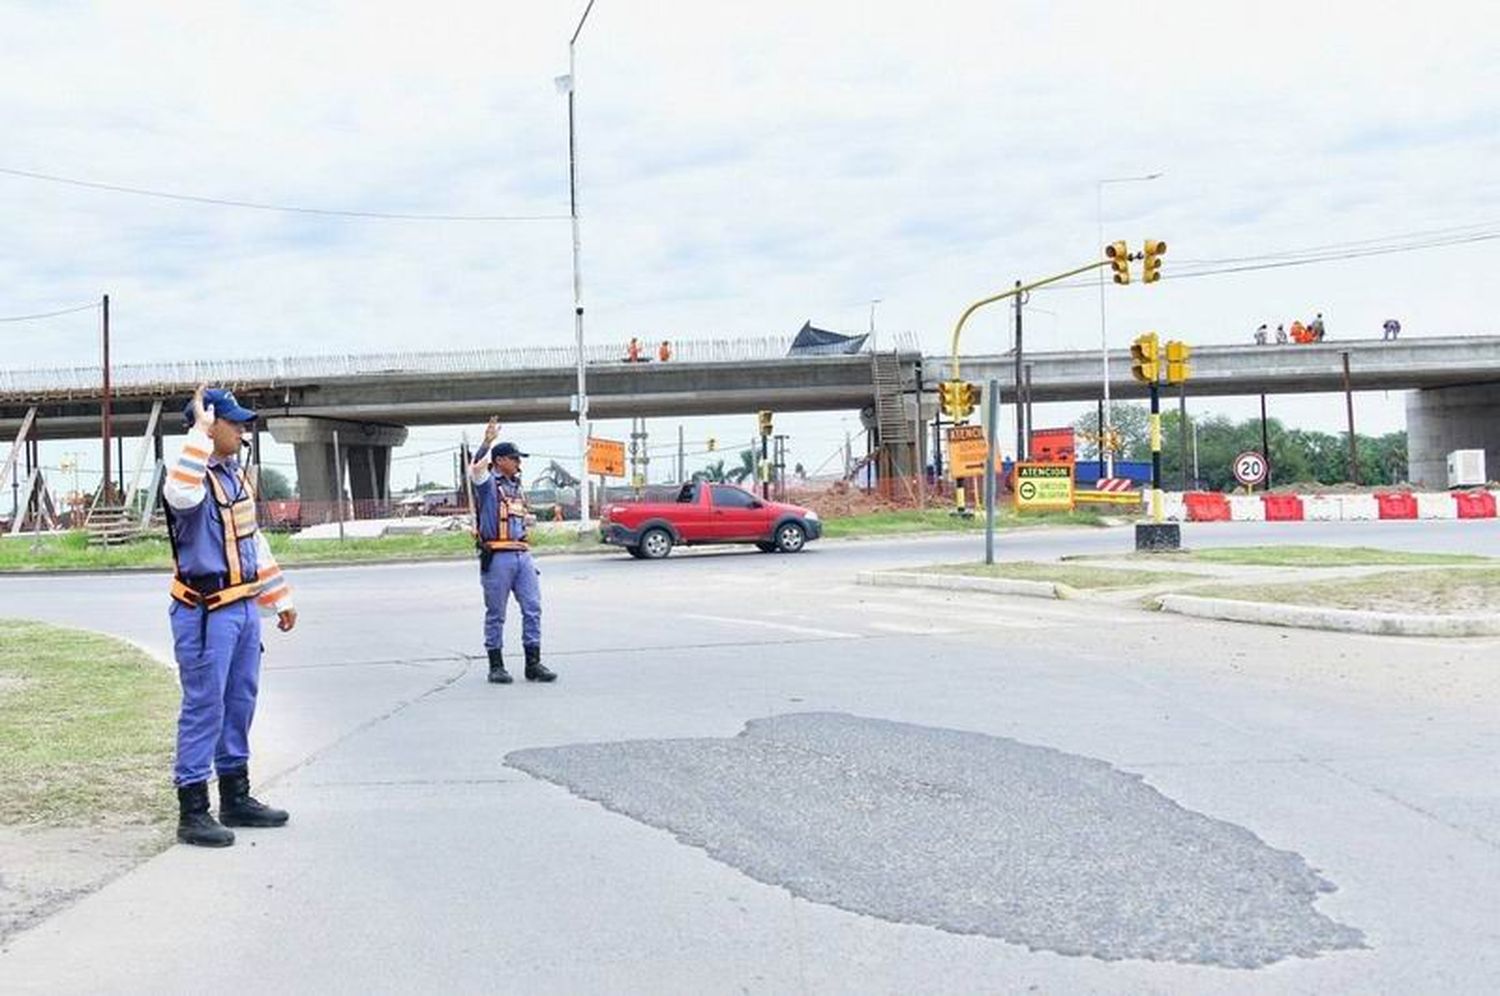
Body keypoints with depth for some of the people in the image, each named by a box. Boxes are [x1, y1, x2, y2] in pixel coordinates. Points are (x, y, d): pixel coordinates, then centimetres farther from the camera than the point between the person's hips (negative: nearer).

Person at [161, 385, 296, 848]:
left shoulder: (235, 474, 13)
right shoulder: (192, 476, -15)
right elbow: (181, 494, -43)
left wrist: (279, 598, 22)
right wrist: (199, 432, -35)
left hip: (244, 607, 9)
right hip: (205, 613, -9)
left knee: (240, 702, 16)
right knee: (204, 708, -5)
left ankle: (236, 798, 27)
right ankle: (192, 812, 3)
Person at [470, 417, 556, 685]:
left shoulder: (516, 485, 19)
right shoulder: (487, 483, -2)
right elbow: (477, 469, -27)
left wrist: (527, 519, 16)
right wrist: (487, 443, -30)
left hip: (522, 554, 7)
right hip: (497, 556, -7)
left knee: (533, 609, 1)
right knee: (496, 614, 2)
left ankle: (533, 663, 6)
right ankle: (496, 666, 10)